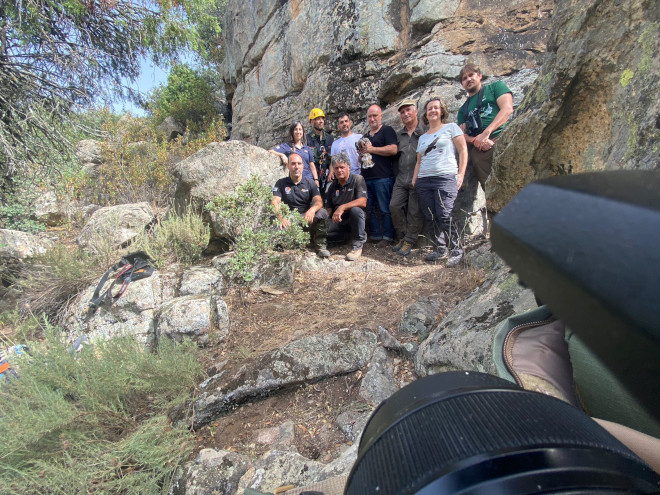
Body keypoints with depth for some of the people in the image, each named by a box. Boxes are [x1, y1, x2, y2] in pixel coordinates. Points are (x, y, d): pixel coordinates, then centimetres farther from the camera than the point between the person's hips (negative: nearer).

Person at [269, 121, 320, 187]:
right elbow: (270, 151, -3)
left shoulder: (307, 148, 18)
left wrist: (316, 180, 4)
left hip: (309, 179, 3)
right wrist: (282, 155, -20)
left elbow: (312, 165, 14)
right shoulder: (286, 146, 7)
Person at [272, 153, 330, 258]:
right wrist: (281, 218, -30)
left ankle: (321, 245, -16)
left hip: (307, 218, 1)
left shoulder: (310, 183, 8)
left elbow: (319, 201, -6)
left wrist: (312, 210, -32)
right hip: (289, 220, -1)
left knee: (322, 212, -29)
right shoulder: (281, 183, 6)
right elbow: (275, 202, -8)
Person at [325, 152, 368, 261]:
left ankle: (358, 245, -23)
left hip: (355, 219, -4)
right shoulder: (333, 186, 11)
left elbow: (362, 202, -21)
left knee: (355, 210, -38)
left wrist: (342, 207, -31)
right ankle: (346, 235, 8)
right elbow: (328, 209, 10)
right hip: (338, 221, 4)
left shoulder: (357, 179, -7)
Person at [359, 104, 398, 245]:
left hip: (383, 178, -8)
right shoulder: (366, 135, 25)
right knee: (369, 209, 9)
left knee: (385, 209, -4)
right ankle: (376, 234, 18)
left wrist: (371, 149, -9)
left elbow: (393, 149, -14)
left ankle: (388, 236, 4)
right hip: (366, 178, 8)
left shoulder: (387, 130, 2)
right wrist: (361, 152, 9)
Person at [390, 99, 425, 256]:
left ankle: (409, 242, 8)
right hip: (401, 178, 5)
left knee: (415, 211, -2)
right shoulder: (398, 135, 17)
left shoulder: (425, 132, 1)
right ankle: (402, 237, 12)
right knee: (394, 206, -4)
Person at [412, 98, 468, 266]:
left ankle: (456, 250, -6)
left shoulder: (451, 128, 11)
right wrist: (414, 180, 11)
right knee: (432, 217, 0)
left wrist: (461, 173, -7)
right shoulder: (422, 137, 25)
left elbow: (463, 151, 3)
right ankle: (440, 249, 11)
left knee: (444, 215, -17)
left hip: (446, 178, -5)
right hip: (424, 181, 5)